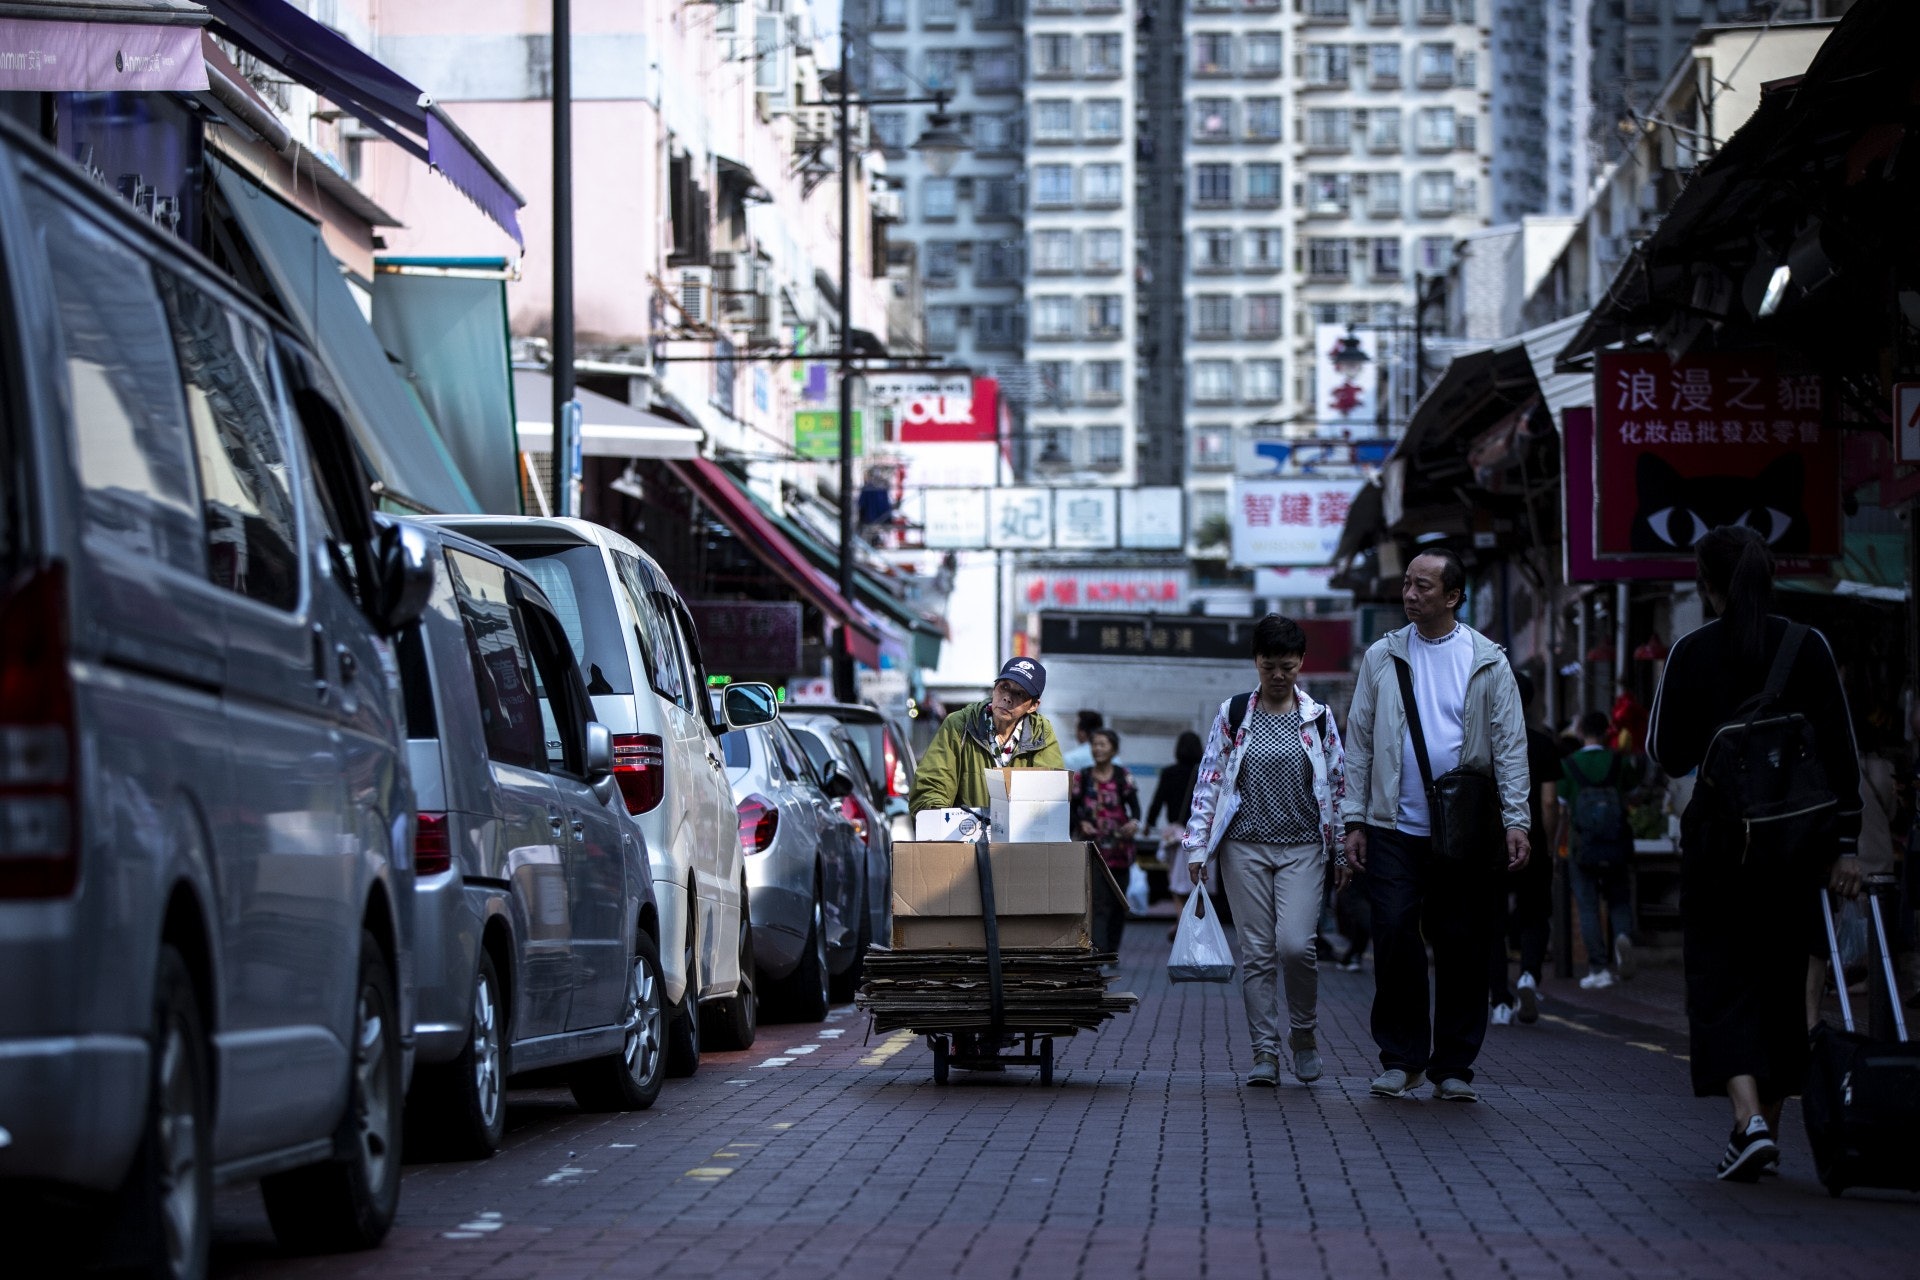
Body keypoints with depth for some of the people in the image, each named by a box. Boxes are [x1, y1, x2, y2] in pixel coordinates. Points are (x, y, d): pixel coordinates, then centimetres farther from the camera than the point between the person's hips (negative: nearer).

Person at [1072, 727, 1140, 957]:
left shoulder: (1123, 777, 4)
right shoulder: (1081, 777, 4)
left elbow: (1135, 806, -2)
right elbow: (1073, 808, 6)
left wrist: (1134, 822, -23)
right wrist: (1081, 823, -14)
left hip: (1118, 847, 2)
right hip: (1092, 847, -2)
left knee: (1118, 902, 9)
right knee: (1097, 902, -13)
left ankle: (1112, 950, 22)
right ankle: (1097, 952, -20)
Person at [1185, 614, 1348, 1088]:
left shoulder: (1318, 718, 6)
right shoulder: (1233, 715, 5)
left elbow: (1337, 786, 11)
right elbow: (1208, 782, 6)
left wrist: (1341, 852, 9)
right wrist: (1198, 847, 0)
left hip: (1302, 849, 0)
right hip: (1245, 848, 0)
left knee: (1296, 945, -14)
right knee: (1256, 952, -2)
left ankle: (1304, 1032, 9)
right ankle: (1264, 1052, 3)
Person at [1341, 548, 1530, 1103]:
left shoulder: (1487, 662, 4)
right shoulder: (1382, 657, 9)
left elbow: (1510, 745, 3)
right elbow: (1360, 741, 10)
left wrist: (1516, 821, -6)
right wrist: (1354, 819, 3)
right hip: (1395, 828, 1)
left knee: (1463, 948, 2)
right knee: (1394, 938, -7)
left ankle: (1453, 1065, 10)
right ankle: (1401, 1058, 4)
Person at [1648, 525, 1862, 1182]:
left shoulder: (1693, 652, -6)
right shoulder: (1809, 648, 0)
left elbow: (1666, 751, -1)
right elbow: (1840, 750, -2)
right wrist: (1844, 842, 1)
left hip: (1720, 838, -3)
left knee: (1721, 981, 0)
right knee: (1782, 980, 14)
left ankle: (1750, 1120, -20)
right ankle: (1767, 1126, 19)